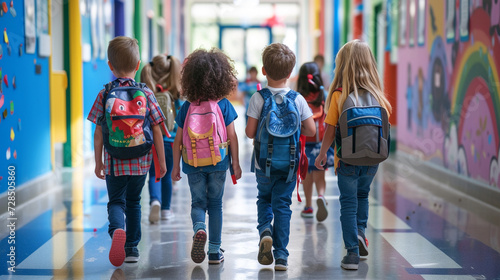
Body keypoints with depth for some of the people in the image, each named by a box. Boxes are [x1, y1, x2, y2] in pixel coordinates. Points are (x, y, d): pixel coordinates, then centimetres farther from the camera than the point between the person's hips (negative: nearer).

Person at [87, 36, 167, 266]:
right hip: (141, 161, 1)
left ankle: (117, 230, -24)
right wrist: (161, 161, 7)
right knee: (133, 202, 18)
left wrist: (98, 162, 7)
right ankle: (132, 247, 22)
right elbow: (156, 130, -2)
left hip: (114, 162, -1)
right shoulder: (146, 94, -3)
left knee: (116, 202, 7)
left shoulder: (104, 94, -5)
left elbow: (98, 133, -3)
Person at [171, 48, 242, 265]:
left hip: (193, 164, 0)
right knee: (215, 204, 10)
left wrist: (175, 166, 9)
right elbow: (232, 137, -5)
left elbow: (178, 140, 0)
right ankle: (214, 250, 12)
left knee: (198, 202, 12)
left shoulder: (187, 107, -3)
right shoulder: (224, 105, -6)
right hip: (218, 163, 0)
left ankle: (199, 228, -19)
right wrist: (236, 163, 4)